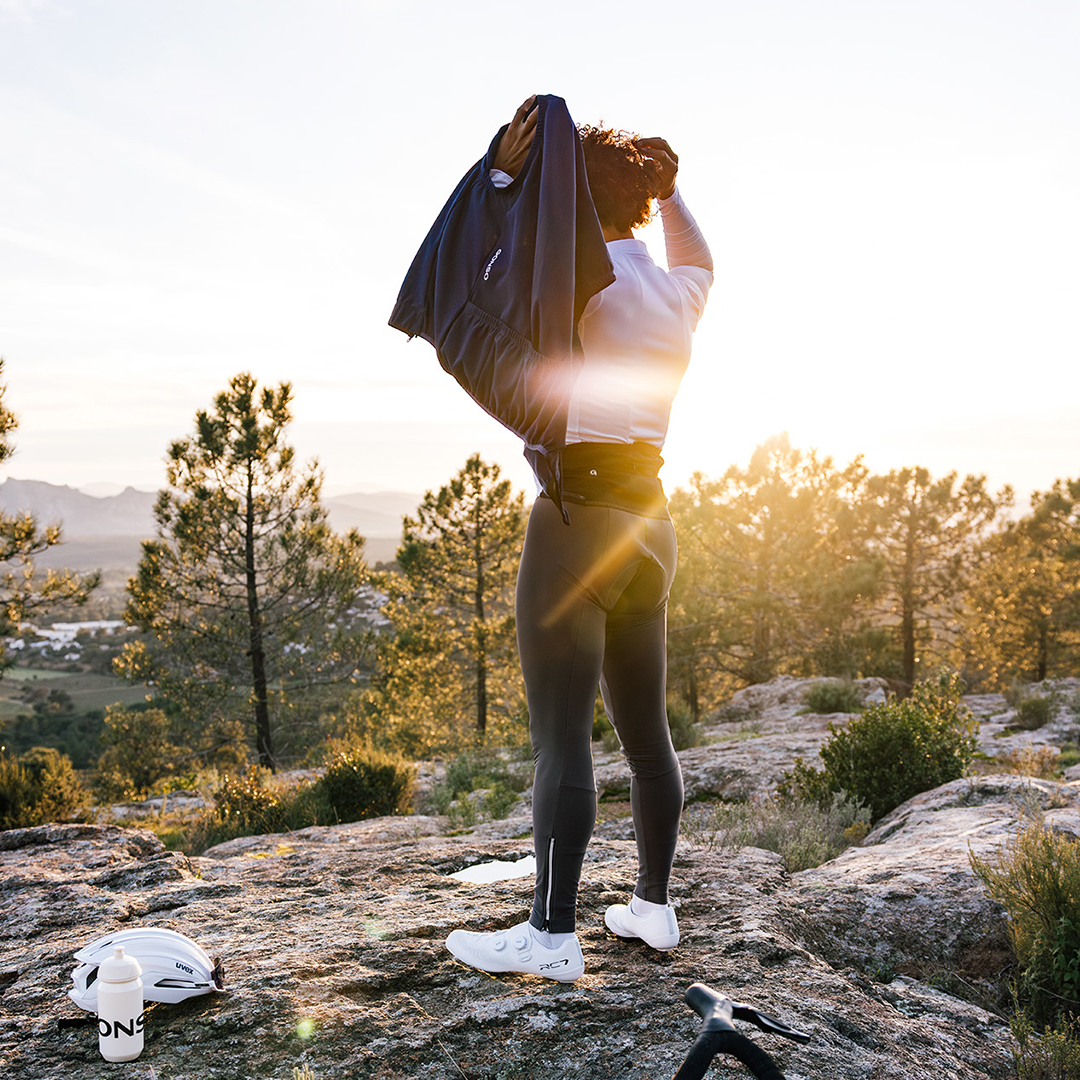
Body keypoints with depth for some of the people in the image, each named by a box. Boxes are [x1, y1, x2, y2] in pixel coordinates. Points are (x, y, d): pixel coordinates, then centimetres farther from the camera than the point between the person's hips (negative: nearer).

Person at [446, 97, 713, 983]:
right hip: (649, 520, 8)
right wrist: (668, 190, 29)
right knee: (645, 726, 13)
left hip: (577, 517, -8)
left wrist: (504, 176, -7)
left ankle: (553, 935, 2)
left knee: (560, 734, -4)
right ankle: (654, 906, 24)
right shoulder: (680, 292, 12)